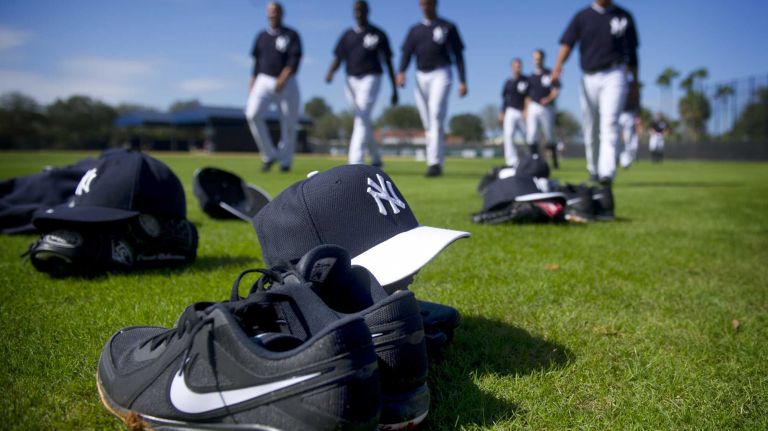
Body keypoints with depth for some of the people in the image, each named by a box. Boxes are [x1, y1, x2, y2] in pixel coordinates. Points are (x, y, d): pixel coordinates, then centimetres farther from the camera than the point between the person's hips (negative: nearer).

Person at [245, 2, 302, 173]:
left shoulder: (291, 35, 3)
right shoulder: (261, 36, 14)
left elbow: (294, 61, -9)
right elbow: (257, 61, 17)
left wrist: (282, 79, -22)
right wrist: (252, 83, 8)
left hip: (287, 84, -2)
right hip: (264, 81, 2)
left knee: (289, 124, -1)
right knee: (253, 114, -20)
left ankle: (285, 161, 18)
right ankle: (269, 155, -7)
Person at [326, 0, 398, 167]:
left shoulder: (378, 34, 3)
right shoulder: (347, 35, 12)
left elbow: (388, 62, 5)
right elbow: (338, 59, 5)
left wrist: (394, 90, 3)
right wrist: (331, 72, -19)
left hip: (370, 78, -5)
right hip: (351, 80, 5)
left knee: (361, 120, -17)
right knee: (364, 123, 12)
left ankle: (355, 162, -24)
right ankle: (376, 159, 28)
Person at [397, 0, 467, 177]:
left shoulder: (448, 27, 9)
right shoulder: (415, 30, 18)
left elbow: (458, 55, 6)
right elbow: (407, 53, 7)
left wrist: (462, 81, -3)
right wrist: (401, 72, -13)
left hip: (440, 74, -4)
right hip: (421, 77, 4)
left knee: (436, 114, -22)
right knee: (428, 123, 4)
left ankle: (435, 162, -28)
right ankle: (436, 162, 14)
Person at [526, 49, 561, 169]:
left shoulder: (550, 74, 3)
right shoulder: (531, 77, 15)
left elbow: (556, 91, -5)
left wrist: (549, 98, -24)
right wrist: (526, 110, 8)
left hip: (547, 108, -3)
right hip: (533, 108, 3)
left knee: (549, 137, 2)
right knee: (532, 135, -11)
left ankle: (554, 160, 19)